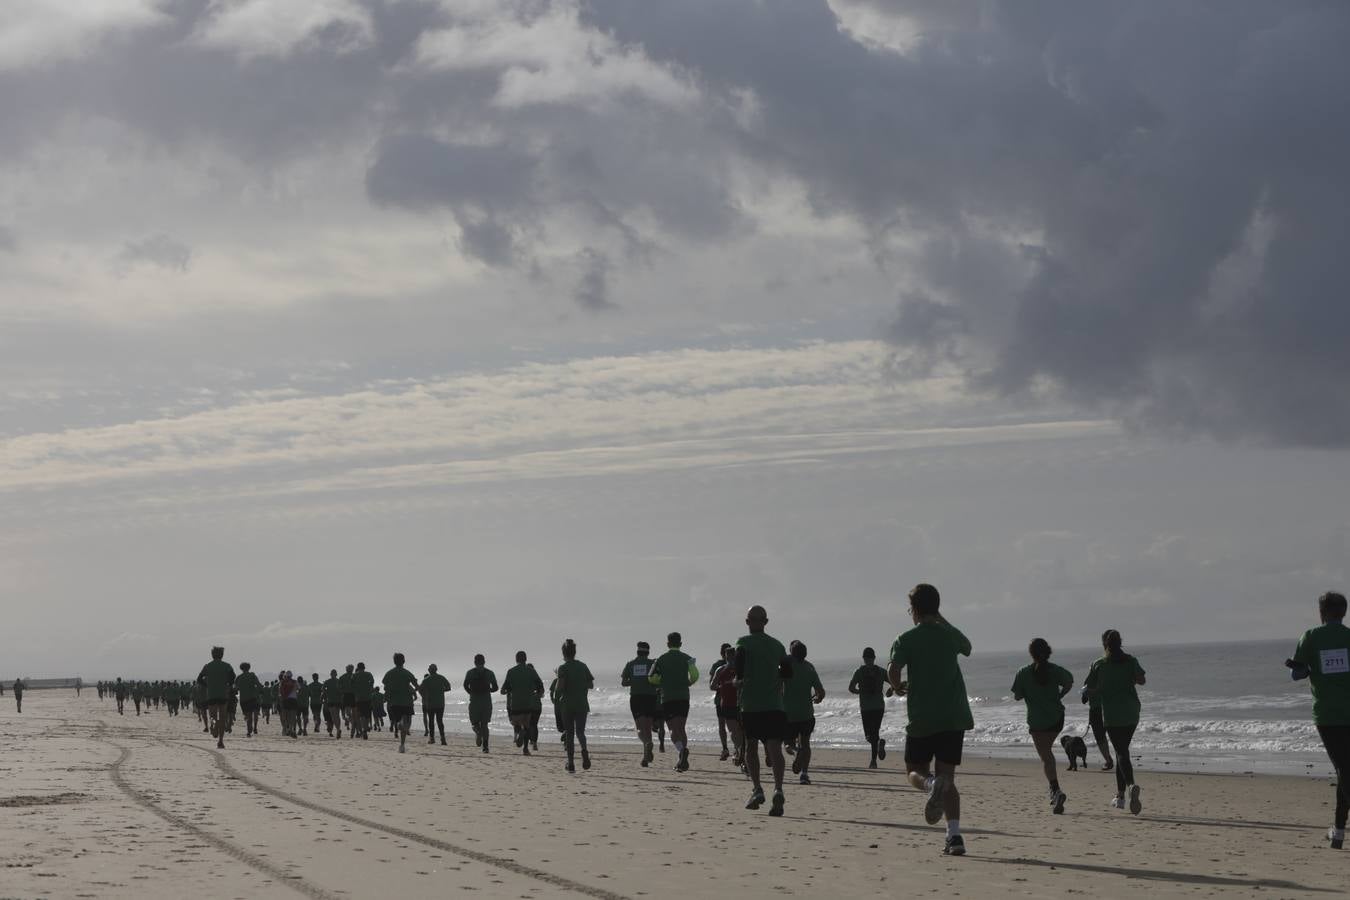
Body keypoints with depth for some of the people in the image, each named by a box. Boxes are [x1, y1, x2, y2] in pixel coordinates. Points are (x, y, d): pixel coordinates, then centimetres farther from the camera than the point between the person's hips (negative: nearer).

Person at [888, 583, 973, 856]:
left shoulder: (907, 639, -3)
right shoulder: (950, 635, 8)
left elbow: (893, 670, -18)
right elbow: (967, 648, 32)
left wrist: (899, 688, 4)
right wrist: (941, 620, 35)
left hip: (922, 718, -3)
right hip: (955, 716, 3)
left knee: (915, 771, 12)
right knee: (947, 775, 8)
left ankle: (932, 784, -26)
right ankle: (954, 836, -7)